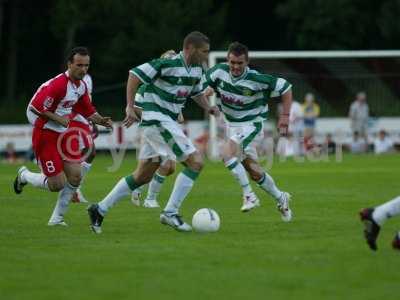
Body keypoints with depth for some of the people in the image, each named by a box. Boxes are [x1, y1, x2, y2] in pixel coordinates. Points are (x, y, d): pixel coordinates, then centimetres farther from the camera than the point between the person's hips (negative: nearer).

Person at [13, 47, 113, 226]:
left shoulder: (82, 86, 6)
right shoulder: (58, 85, -22)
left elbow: (88, 112, 16)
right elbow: (34, 107, -23)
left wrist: (101, 120, -3)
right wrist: (58, 118, -21)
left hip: (65, 134, 8)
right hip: (45, 135, -8)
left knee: (75, 176, -3)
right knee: (57, 184, -8)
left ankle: (57, 218, 12)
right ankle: (24, 176, 22)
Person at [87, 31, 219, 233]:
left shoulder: (197, 70, 10)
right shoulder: (168, 64, -16)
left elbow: (197, 93, 26)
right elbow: (135, 75, -14)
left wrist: (209, 107, 6)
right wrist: (130, 107, -19)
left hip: (168, 123, 9)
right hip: (157, 119, -9)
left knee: (143, 176, 13)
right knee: (196, 162, -14)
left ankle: (100, 209, 18)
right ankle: (171, 212, -11)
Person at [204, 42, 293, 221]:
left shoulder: (256, 79, -24)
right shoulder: (219, 72, -13)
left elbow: (285, 88, -14)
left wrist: (285, 116, -18)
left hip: (251, 123, -6)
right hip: (232, 124, 6)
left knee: (227, 154, -27)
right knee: (253, 170, 10)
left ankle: (248, 195, -17)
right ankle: (280, 198, 30)